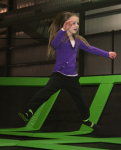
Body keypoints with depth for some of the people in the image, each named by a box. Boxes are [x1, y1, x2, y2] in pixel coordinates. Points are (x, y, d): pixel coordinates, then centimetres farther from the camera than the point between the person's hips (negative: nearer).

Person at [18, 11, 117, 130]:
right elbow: (54, 44, -37)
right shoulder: (60, 38, -12)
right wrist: (63, 30, -53)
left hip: (72, 77, 6)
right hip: (59, 75, -5)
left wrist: (107, 54, 19)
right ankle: (29, 112, -25)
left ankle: (86, 120, 39)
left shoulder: (78, 40, 6)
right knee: (45, 92, -25)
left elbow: (91, 49, 17)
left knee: (79, 99, 19)